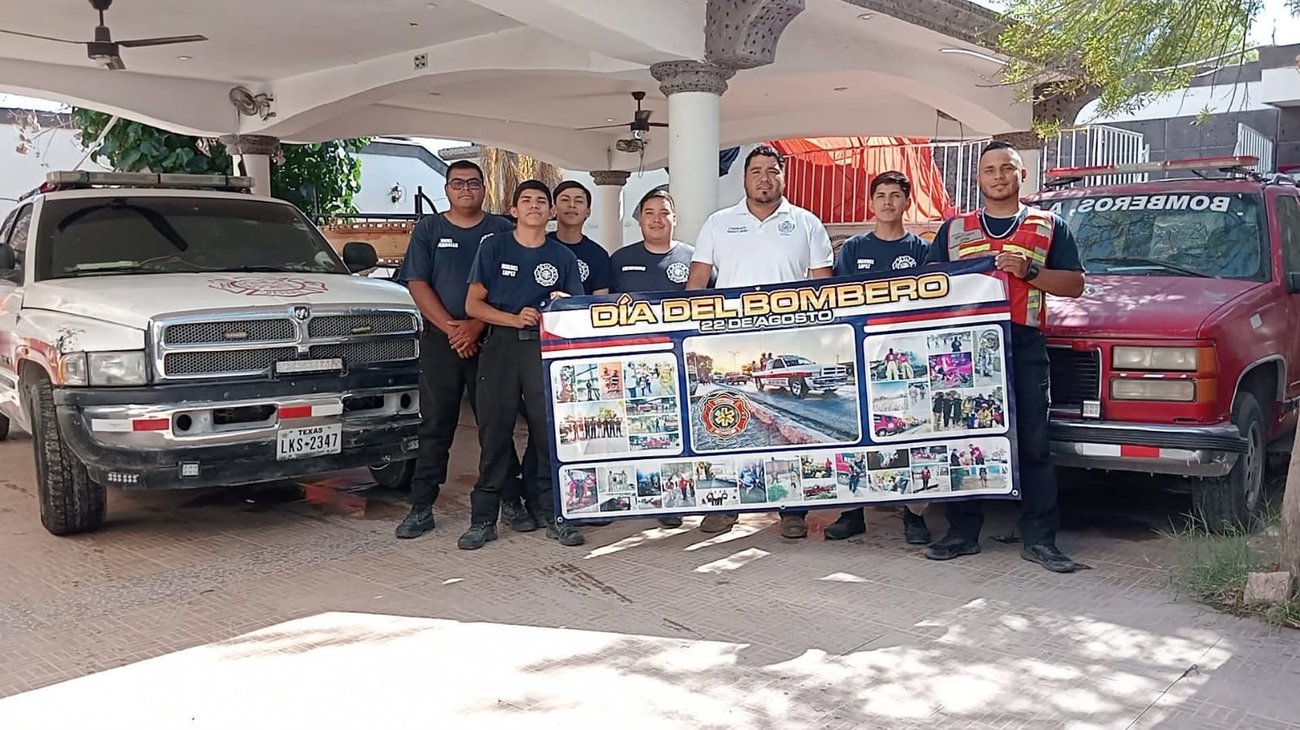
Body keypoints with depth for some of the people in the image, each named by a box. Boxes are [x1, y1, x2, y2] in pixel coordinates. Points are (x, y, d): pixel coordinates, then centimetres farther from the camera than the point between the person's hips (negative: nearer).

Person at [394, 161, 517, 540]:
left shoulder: (502, 230, 7)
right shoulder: (428, 229, 10)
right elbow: (418, 284, 2)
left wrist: (477, 326, -14)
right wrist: (450, 327, -11)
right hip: (440, 340, 1)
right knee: (435, 426, 2)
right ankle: (422, 507, 6)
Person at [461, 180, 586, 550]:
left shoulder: (563, 256, 12)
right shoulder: (494, 247, 8)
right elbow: (473, 304, 4)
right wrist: (514, 318, -12)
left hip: (547, 348, 1)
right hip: (501, 345, -1)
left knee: (550, 432, -2)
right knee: (494, 432, -1)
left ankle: (553, 514, 7)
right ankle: (483, 518, 6)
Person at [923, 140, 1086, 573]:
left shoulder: (1049, 226, 13)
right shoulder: (954, 229, 18)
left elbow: (1074, 284, 7)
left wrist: (1028, 271, -8)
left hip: (1024, 347, -1)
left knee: (1033, 444, -2)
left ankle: (1039, 538, 5)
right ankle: (963, 533, 12)